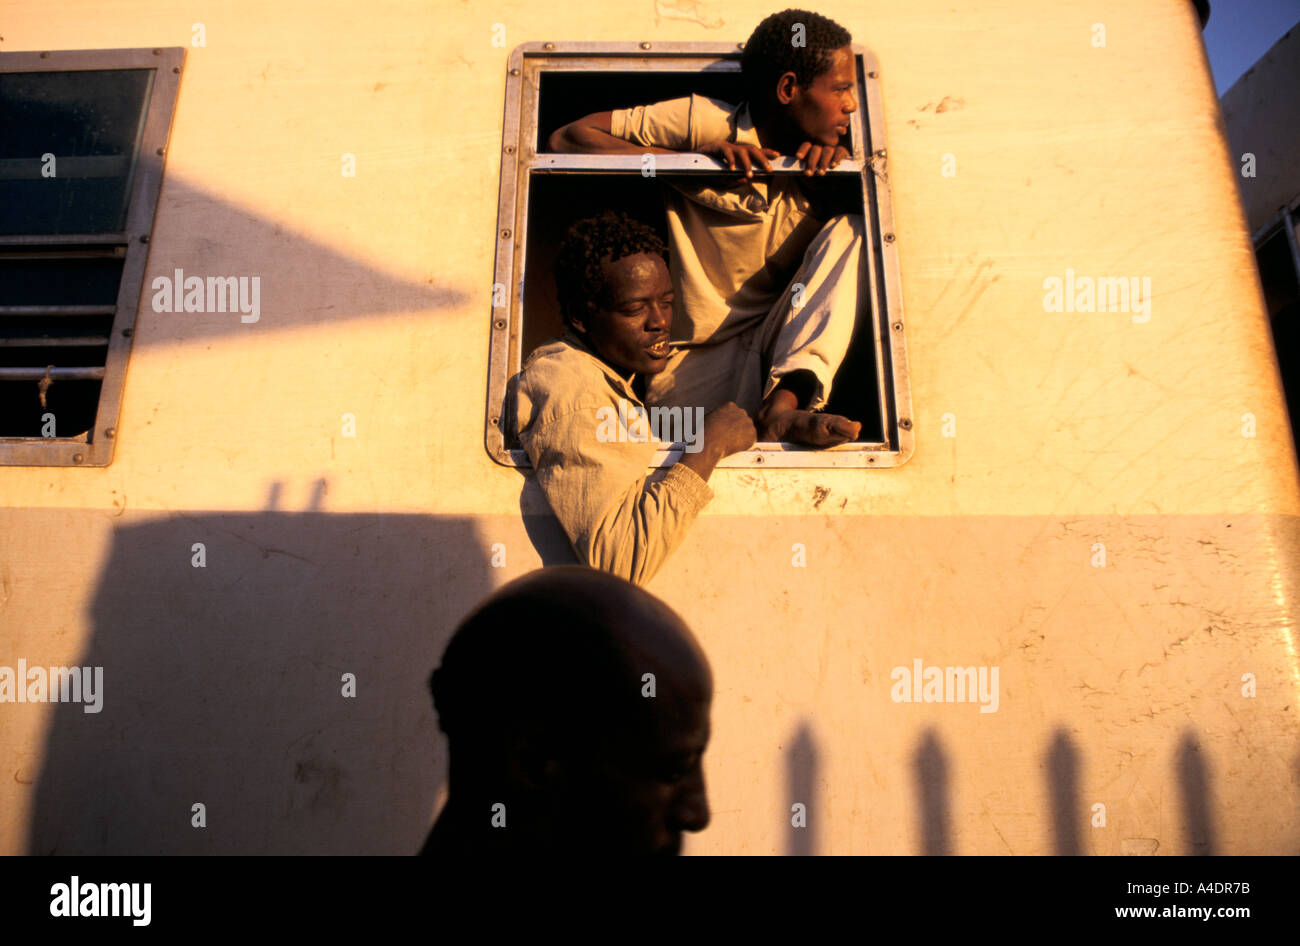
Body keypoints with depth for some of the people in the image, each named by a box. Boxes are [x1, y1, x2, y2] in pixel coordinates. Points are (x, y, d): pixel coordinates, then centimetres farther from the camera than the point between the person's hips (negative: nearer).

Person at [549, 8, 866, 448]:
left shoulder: (819, 153, 8)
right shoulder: (705, 120, -8)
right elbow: (566, 138, -10)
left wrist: (841, 160, -10)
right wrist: (698, 157, -22)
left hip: (784, 352, 5)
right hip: (704, 358, -4)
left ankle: (784, 403, -28)